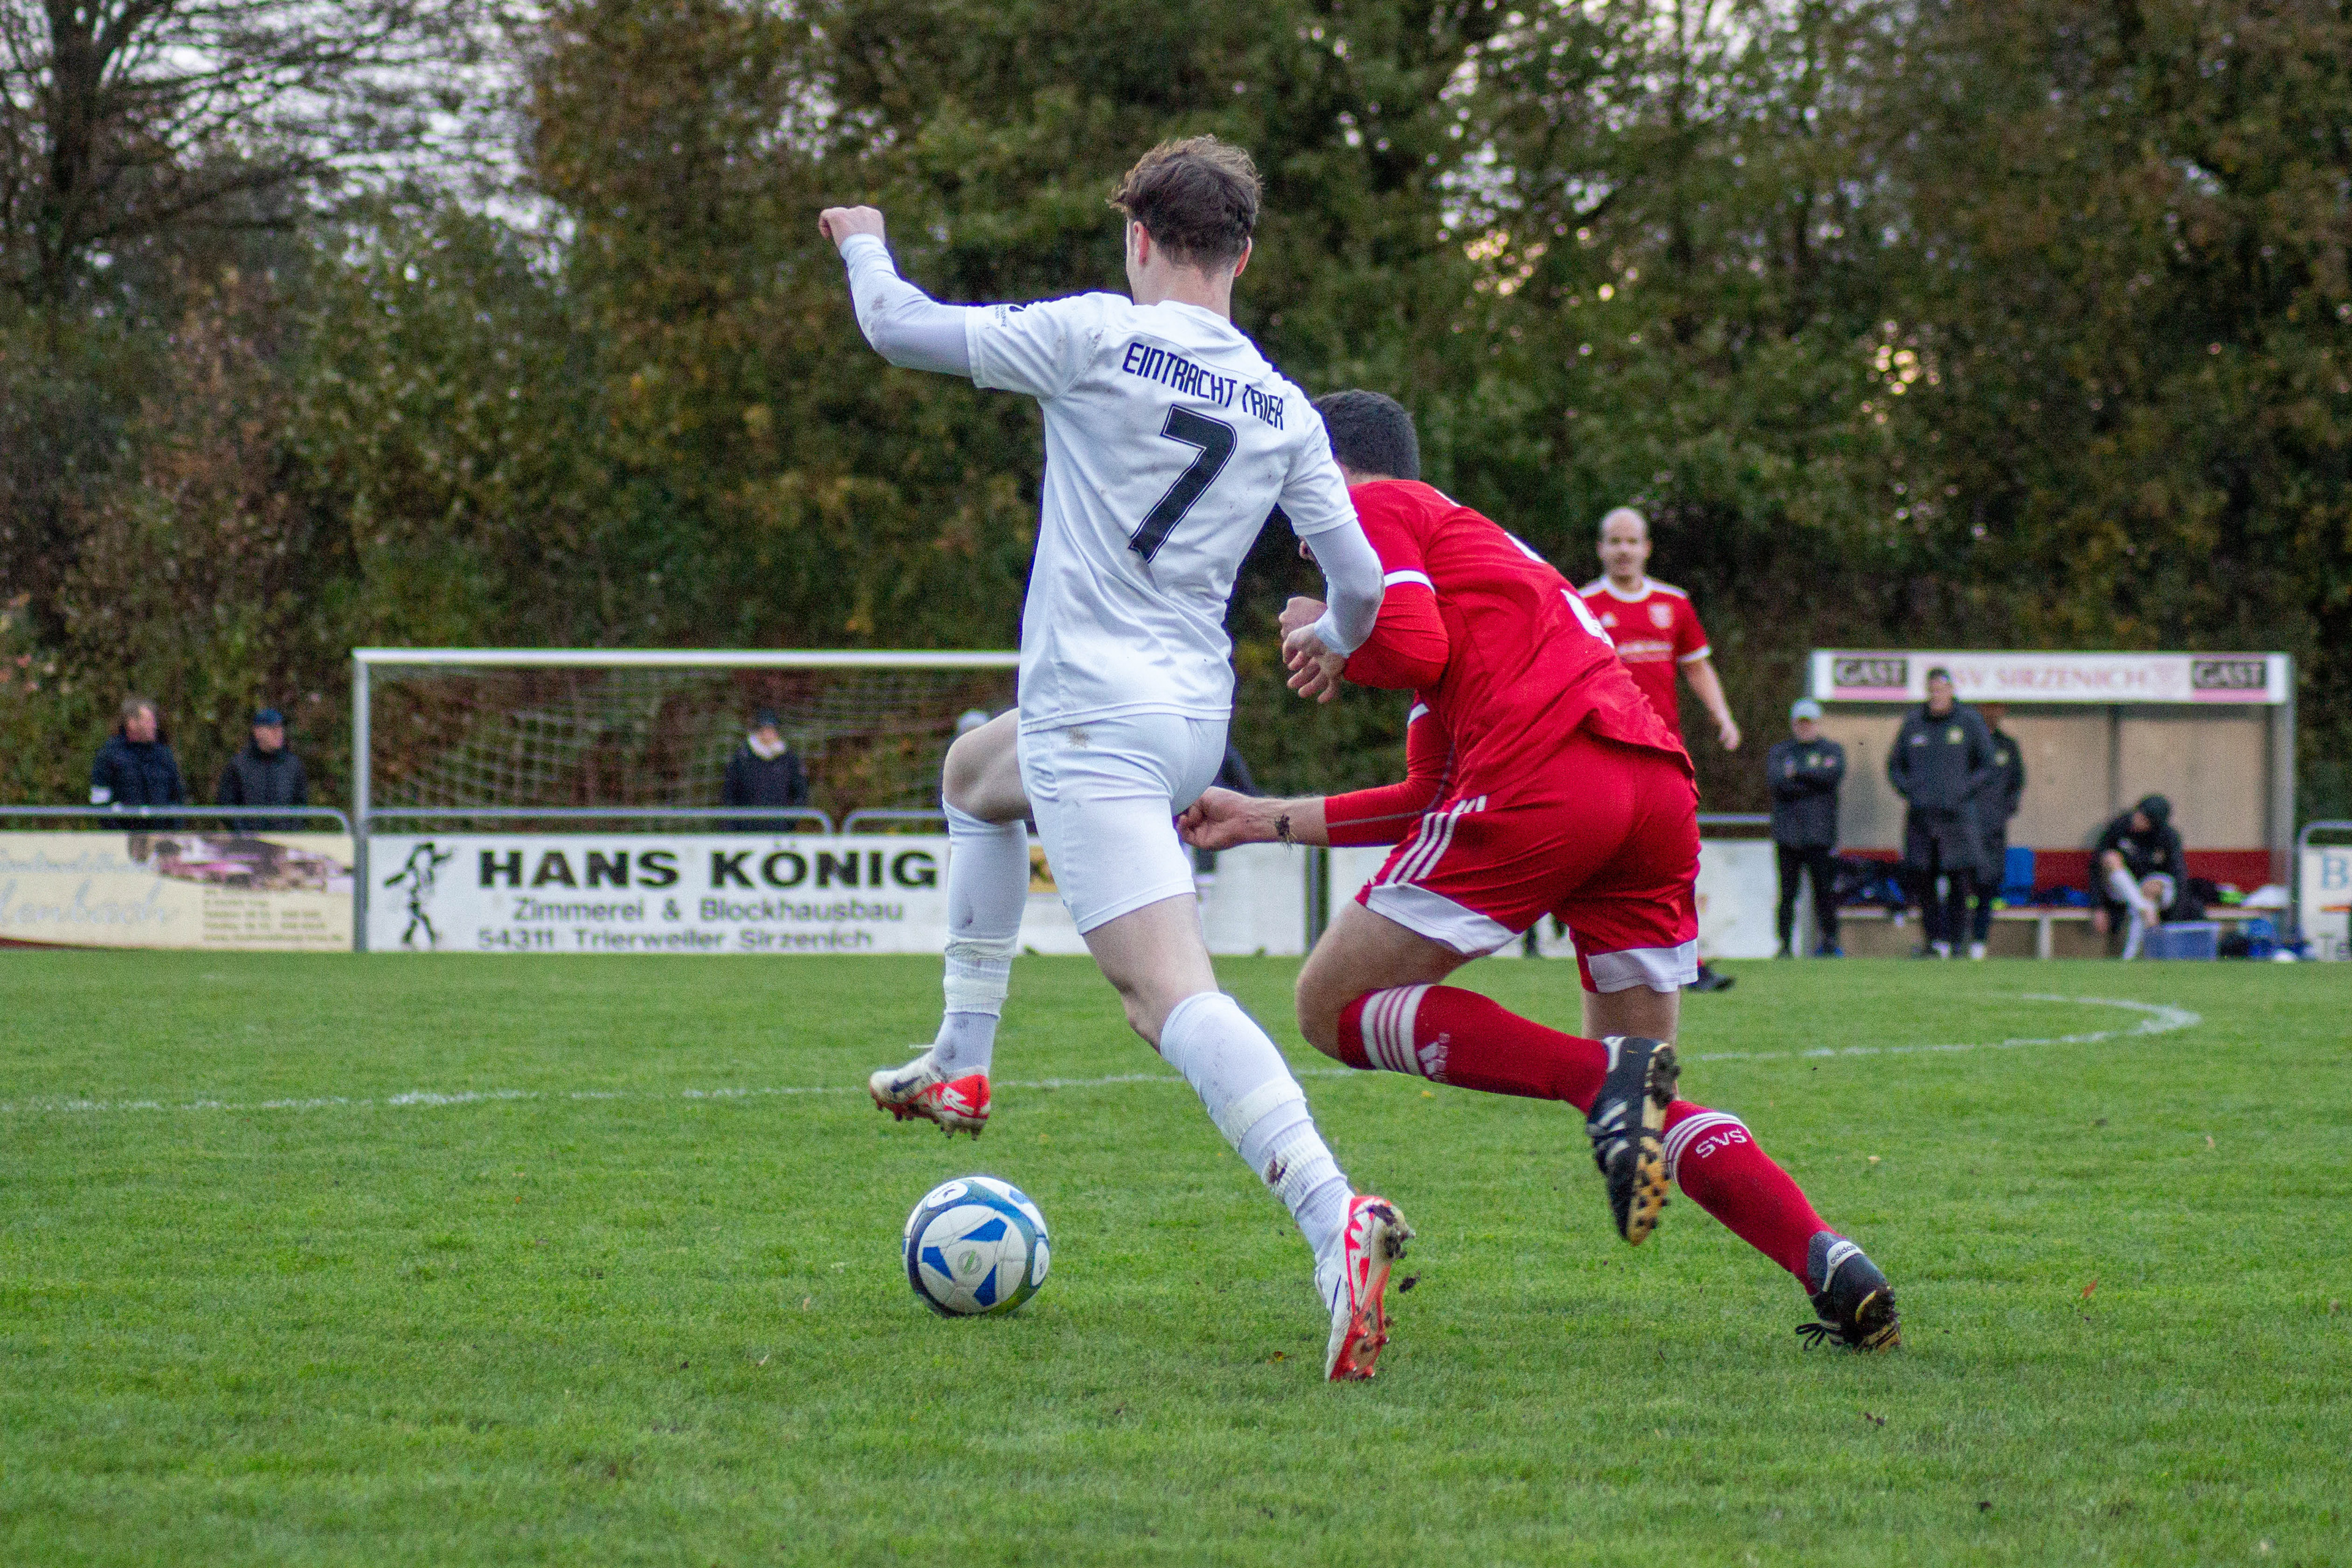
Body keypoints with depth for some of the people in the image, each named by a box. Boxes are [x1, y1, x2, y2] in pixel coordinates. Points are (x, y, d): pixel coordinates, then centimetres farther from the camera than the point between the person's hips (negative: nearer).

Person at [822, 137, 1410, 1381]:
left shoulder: (1100, 336, -9)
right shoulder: (1284, 412, 6)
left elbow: (899, 329, -3)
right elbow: (1359, 586, 8)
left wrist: (864, 245, 20)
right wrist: (1333, 641, 33)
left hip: (1093, 716, -8)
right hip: (1198, 715, 8)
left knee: (1167, 991, -19)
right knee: (975, 774, 36)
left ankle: (1335, 1220, -39)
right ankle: (958, 1068, 41)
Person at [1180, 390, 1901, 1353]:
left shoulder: (1373, 508, 13)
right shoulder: (1469, 540, 38)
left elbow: (1414, 648, -7)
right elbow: (1433, 799, 37)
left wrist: (1326, 638, 15)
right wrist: (1264, 821, 43)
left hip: (1544, 773, -8)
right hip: (1659, 781, 9)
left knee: (1333, 1006, 3)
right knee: (1641, 1099, 16)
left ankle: (1605, 1080, -17)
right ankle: (1828, 1263, -9)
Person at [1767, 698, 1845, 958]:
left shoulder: (1832, 750, 13)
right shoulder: (1778, 753, 14)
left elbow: (1834, 775, -8)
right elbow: (1779, 782, -5)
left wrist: (1798, 772, -7)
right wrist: (1814, 781, -11)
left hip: (1821, 834, -1)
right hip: (1787, 834, 1)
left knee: (1825, 889, -2)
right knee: (1787, 892, -2)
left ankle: (1829, 941, 6)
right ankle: (1786, 944, 1)